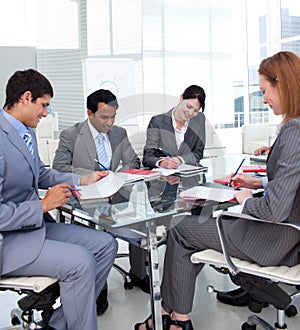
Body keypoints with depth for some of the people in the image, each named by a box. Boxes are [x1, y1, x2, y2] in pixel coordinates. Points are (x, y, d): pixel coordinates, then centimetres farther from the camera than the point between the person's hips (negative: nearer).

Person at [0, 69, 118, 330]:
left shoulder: (26, 131, 8)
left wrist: (82, 180, 15)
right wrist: (43, 205, -18)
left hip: (36, 224, 10)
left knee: (106, 244, 3)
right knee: (80, 261, -27)